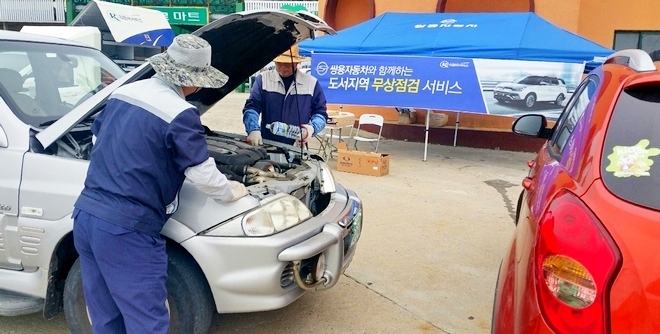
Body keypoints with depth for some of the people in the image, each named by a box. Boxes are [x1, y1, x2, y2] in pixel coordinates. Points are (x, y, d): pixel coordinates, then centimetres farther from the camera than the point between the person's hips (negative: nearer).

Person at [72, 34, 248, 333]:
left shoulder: (123, 93, 11)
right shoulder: (180, 115, -13)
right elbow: (203, 175, -9)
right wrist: (231, 192, 10)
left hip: (85, 215, 9)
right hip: (126, 229, -8)